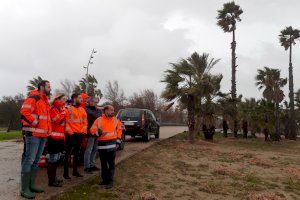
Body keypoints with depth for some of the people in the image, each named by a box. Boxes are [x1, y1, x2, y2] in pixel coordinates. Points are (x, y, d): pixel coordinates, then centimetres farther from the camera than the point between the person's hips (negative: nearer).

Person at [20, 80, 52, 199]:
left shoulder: (45, 101, 20)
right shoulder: (34, 98, -8)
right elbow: (24, 112, -21)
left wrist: (47, 129, 18)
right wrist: (34, 122, -16)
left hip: (43, 135, 9)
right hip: (33, 134, -9)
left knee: (36, 160, 14)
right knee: (29, 160, -6)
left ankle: (31, 185, 23)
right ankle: (24, 189, 1)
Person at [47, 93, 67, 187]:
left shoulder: (61, 109, 19)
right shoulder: (53, 109, -10)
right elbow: (57, 120, -23)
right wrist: (64, 111, -16)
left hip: (59, 137, 10)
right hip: (54, 137, -10)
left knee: (56, 159, 15)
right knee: (53, 159, -5)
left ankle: (53, 178, 25)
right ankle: (51, 180, 3)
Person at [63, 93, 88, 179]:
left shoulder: (82, 109, 12)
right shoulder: (69, 109, -7)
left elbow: (85, 121, 13)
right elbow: (66, 122, -11)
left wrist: (83, 131, 2)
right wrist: (70, 132, -14)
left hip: (80, 135, 7)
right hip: (71, 135, -6)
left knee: (76, 153, 14)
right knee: (68, 153, -1)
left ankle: (75, 171, 24)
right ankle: (65, 172, 7)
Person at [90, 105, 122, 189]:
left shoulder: (115, 120, 5)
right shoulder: (99, 120, -2)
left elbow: (119, 130, 15)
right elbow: (92, 129, -3)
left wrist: (118, 140, 10)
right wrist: (98, 132, -23)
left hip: (112, 144, 0)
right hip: (102, 144, 0)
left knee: (111, 163, 0)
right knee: (103, 163, 12)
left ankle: (110, 181, 6)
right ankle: (105, 179, 25)